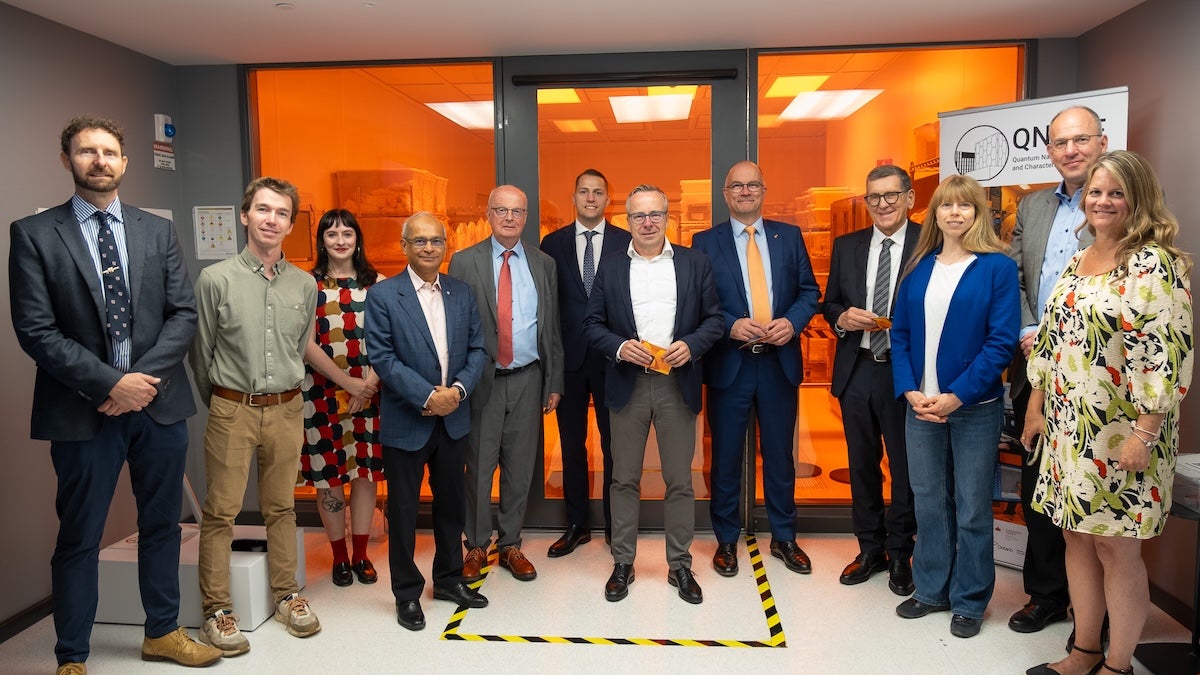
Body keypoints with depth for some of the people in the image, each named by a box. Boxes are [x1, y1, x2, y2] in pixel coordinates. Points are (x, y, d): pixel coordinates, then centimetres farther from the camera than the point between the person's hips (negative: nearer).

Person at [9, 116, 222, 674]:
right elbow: (35, 330, -8)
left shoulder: (157, 231, 8)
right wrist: (109, 383, -16)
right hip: (84, 410, -3)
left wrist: (145, 377, -11)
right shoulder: (34, 234, -1)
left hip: (159, 401, 3)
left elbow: (184, 313, 3)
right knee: (79, 539, 8)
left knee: (161, 525, 14)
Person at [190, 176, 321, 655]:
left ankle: (286, 596, 25)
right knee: (220, 512, 2)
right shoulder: (216, 279, -4)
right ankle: (216, 611, 14)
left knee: (281, 508, 13)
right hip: (231, 411, -3)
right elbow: (201, 352, 4)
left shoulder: (304, 285, 5)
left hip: (286, 410, 3)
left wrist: (283, 396, 15)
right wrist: (220, 404, 11)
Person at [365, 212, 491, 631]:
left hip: (453, 419, 4)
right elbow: (382, 358, -13)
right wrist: (428, 396, -19)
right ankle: (407, 592, 24)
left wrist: (458, 389, -12)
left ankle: (449, 578, 34)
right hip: (405, 422, -4)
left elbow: (478, 349, 5)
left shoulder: (461, 293, 6)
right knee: (403, 510, 7)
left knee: (452, 502, 16)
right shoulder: (382, 296, -7)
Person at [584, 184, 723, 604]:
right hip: (627, 385, 1)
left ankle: (680, 566, 21)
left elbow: (714, 318, 4)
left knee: (680, 481, 7)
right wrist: (619, 346, -13)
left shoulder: (695, 264, 6)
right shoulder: (610, 269, 7)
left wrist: (691, 345, -14)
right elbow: (593, 324, 5)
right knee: (625, 480, 8)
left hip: (678, 384, 0)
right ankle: (622, 563, 21)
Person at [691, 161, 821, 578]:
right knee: (726, 456, 8)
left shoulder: (789, 236, 8)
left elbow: (809, 290, 7)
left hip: (779, 361, 2)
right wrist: (731, 326, -17)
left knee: (780, 454, 13)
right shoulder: (705, 242, 1)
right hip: (729, 363, -2)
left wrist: (792, 321, -11)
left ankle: (784, 538, 29)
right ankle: (726, 540, 24)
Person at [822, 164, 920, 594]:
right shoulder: (846, 246, 9)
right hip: (856, 370, 4)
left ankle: (899, 554, 25)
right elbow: (829, 303, 13)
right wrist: (842, 317, -8)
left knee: (905, 466, 8)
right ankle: (870, 549, 29)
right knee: (862, 464, 13)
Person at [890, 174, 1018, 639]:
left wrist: (957, 396, -16)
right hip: (920, 404, 4)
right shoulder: (919, 268, 8)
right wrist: (910, 392, -6)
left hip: (973, 406, -4)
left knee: (972, 509, 7)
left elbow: (1002, 341, -11)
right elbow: (900, 334, 7)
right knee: (927, 501, 12)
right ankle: (931, 589, 28)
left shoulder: (997, 267, -4)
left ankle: (970, 601, 23)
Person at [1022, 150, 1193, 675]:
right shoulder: (1077, 262, 11)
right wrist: (1035, 409, 13)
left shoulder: (1155, 265, -12)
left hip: (1121, 437, -7)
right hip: (1067, 430, 7)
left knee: (1116, 549, 4)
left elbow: (1168, 355, -17)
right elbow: (1050, 338, 15)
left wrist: (1144, 434, -20)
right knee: (1077, 538, 14)